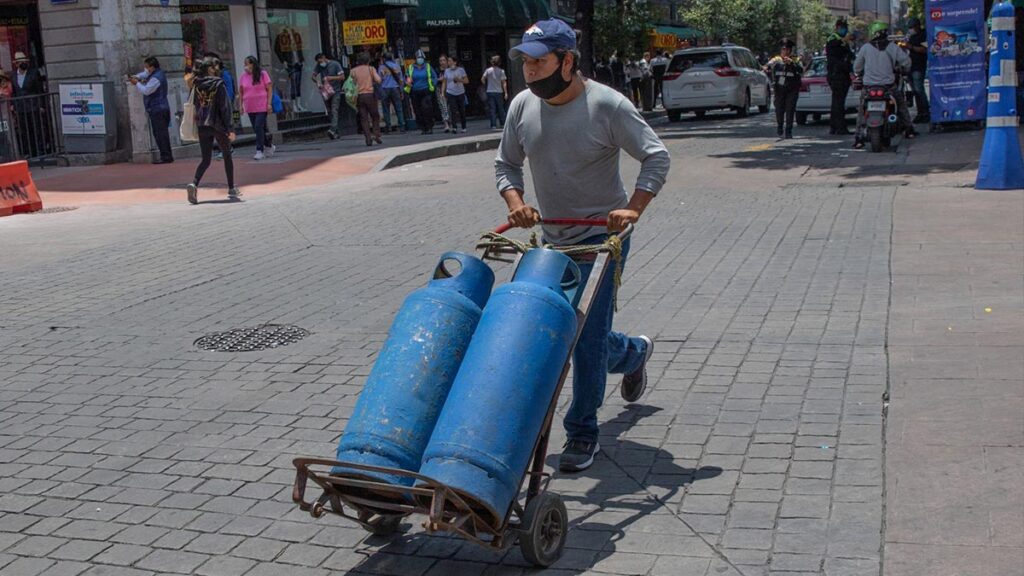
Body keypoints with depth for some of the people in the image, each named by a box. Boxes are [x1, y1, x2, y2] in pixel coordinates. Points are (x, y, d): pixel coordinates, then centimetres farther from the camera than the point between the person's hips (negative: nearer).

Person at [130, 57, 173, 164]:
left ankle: (165, 156, -10)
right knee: (162, 133, 12)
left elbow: (146, 90, -18)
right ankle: (166, 156, 15)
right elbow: (145, 73, 28)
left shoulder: (156, 78, -16)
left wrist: (137, 83, -3)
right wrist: (136, 77, 10)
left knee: (160, 133, -9)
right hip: (162, 108, 10)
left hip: (157, 110, -10)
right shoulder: (158, 73, 15)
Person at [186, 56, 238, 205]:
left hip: (202, 126, 4)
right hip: (218, 125, -4)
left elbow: (195, 104, 10)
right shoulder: (218, 84, -9)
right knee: (227, 156, 13)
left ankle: (194, 184, -17)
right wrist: (230, 128, -12)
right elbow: (225, 107, -12)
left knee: (205, 159, 8)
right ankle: (232, 189, 17)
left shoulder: (197, 85, 6)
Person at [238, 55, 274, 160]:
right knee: (257, 129, 9)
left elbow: (270, 89, -4)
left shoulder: (262, 74, -4)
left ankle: (259, 151, -9)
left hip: (262, 106, -5)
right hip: (250, 107, 5)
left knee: (259, 127, -14)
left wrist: (269, 103, -11)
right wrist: (241, 104, 6)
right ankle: (269, 146, 28)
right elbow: (241, 91, 12)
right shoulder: (243, 76, 6)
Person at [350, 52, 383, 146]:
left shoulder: (353, 71, 8)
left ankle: (368, 138, -3)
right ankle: (376, 134, -3)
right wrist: (372, 81, 11)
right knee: (375, 116, 11)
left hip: (359, 96, 2)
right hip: (370, 94, -2)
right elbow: (378, 80, -7)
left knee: (364, 118, 4)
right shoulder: (371, 69, 4)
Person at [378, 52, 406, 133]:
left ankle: (388, 128, 0)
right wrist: (401, 91, 15)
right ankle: (402, 127, -3)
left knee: (386, 110, 3)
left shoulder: (382, 67, -2)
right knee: (399, 109, 3)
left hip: (385, 90, -2)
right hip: (395, 89, 2)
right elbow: (401, 79, 10)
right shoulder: (397, 66, 7)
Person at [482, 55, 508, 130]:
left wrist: (486, 85, 13)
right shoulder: (501, 71, -3)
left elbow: (482, 79, -6)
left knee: (492, 109, 2)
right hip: (499, 92, 0)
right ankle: (502, 124, 13)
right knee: (501, 108, 11)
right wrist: (506, 93, -5)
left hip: (490, 92, 0)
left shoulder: (488, 70, -1)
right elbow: (504, 83, -6)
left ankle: (493, 125, -3)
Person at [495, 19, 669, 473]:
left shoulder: (607, 105, -16)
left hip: (602, 235, -6)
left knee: (588, 334, -10)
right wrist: (516, 203, -10)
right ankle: (633, 353, 45)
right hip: (553, 238, 6)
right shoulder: (523, 106, -1)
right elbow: (506, 164, 8)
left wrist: (633, 208, -23)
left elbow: (656, 157, -11)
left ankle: (582, 431, 4)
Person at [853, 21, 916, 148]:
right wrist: (900, 70, 23)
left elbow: (857, 67, 8)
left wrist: (861, 74, 28)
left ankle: (859, 137, -3)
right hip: (889, 85, 1)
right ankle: (909, 130, 27)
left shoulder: (865, 48, 0)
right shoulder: (892, 47, 2)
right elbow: (906, 61, 3)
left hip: (869, 86, -1)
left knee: (862, 111, 9)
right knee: (901, 105, 22)